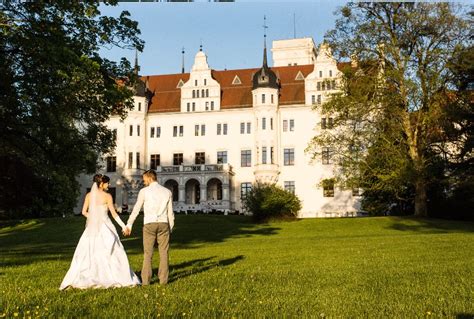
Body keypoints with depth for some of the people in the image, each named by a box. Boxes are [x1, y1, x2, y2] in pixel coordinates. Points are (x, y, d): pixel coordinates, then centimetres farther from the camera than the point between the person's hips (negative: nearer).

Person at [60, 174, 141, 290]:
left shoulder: (89, 195, 4)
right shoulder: (107, 196, -7)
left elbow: (84, 212, 5)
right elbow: (114, 213, -8)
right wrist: (123, 225, -1)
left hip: (92, 227, 4)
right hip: (105, 226, -4)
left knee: (86, 252, 9)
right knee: (112, 252, 4)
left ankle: (76, 278, 6)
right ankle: (119, 277, 6)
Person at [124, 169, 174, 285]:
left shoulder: (144, 191, 0)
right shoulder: (167, 191, 8)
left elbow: (136, 209, 4)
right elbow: (170, 212, 9)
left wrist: (129, 225, 12)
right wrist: (171, 228, 17)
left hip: (149, 224, -2)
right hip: (163, 224, 2)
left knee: (148, 253, 3)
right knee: (163, 253, 6)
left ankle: (146, 280, 4)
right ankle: (163, 280, 6)